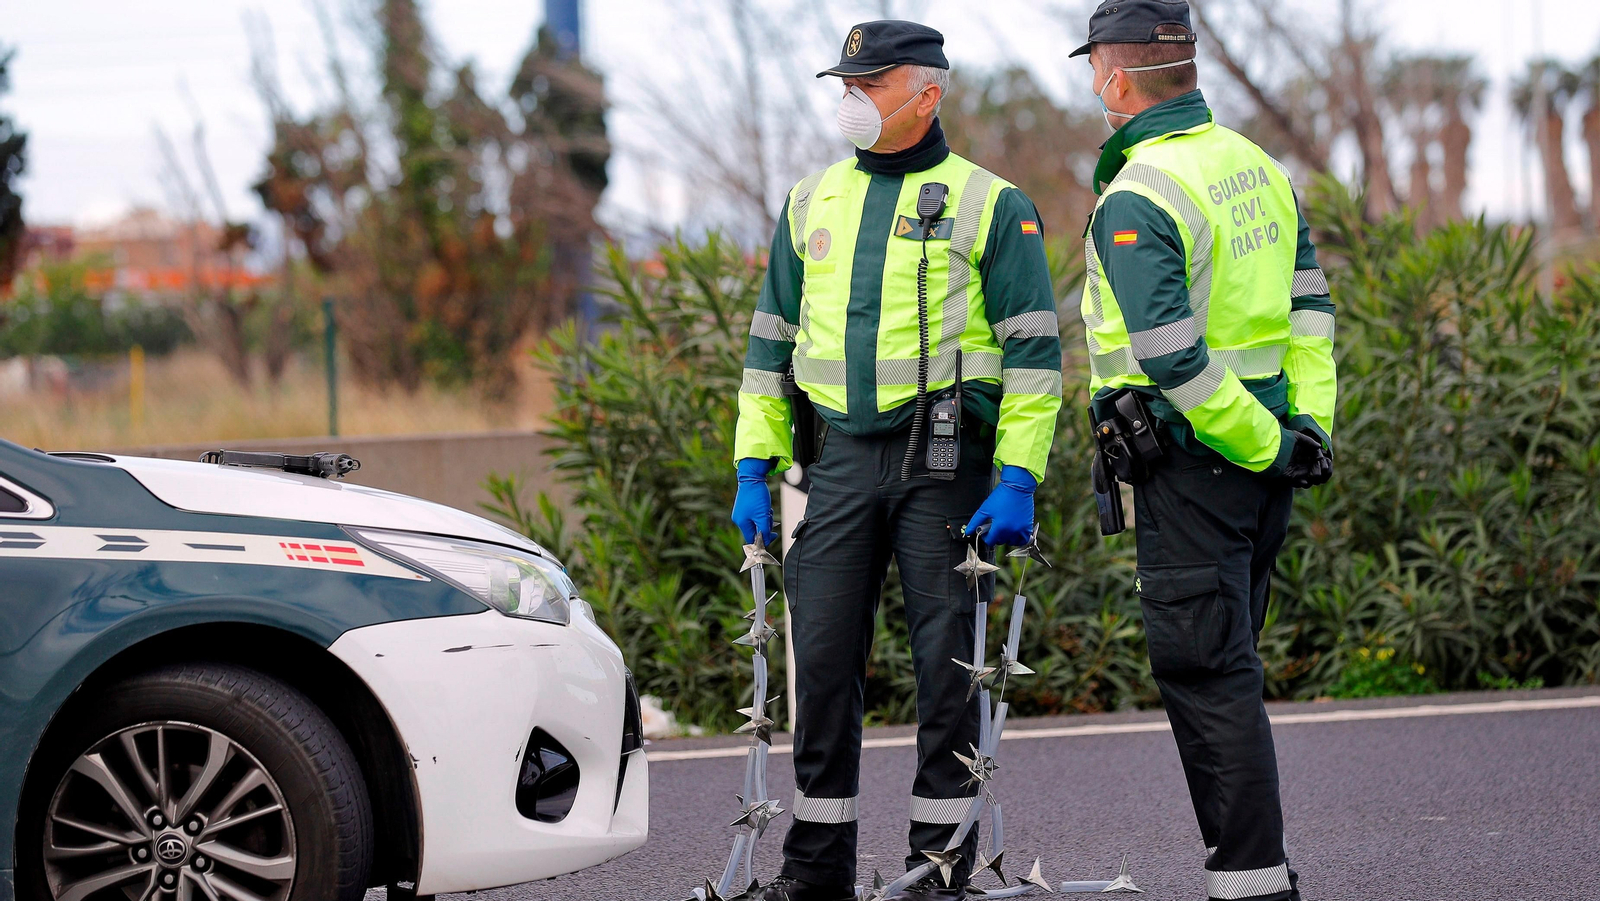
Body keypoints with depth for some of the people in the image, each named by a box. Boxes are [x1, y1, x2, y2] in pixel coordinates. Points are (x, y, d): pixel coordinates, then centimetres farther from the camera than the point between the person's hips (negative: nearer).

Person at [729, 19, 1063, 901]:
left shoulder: (990, 206, 0)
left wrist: (1018, 479, -12)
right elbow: (772, 340, 18)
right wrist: (755, 468, 11)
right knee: (822, 660, 3)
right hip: (839, 457, 4)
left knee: (947, 662, 0)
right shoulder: (810, 202, 14)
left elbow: (1033, 349, -3)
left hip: (943, 462, -4)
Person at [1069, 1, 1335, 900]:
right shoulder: (1259, 167, 12)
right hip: (1262, 459, 9)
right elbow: (1309, 303, 13)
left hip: (1193, 456, -9)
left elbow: (1172, 355, -22)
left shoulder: (1136, 199, -16)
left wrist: (1266, 446, -14)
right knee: (1226, 664, 16)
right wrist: (1312, 422, 9)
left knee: (1205, 673, -5)